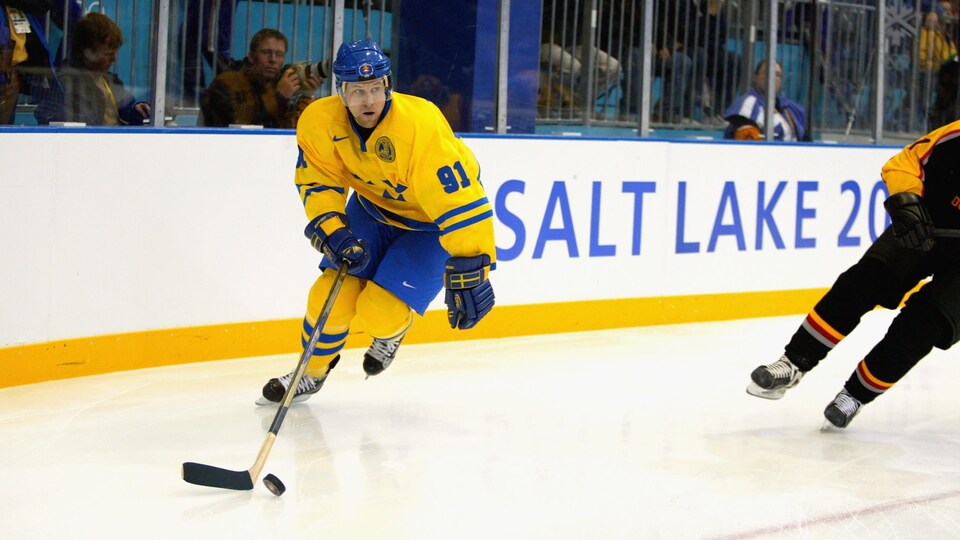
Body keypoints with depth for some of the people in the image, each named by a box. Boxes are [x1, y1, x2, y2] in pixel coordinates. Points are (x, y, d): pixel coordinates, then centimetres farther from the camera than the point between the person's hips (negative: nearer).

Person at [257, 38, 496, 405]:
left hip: (431, 223, -5)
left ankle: (391, 333, 23)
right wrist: (331, 231, -27)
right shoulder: (320, 122, -22)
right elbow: (318, 182, -10)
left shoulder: (421, 128, -38)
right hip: (373, 206, 5)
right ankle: (311, 372, 23)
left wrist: (469, 272, -40)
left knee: (379, 312, -16)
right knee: (334, 295, -5)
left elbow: (460, 204, -38)